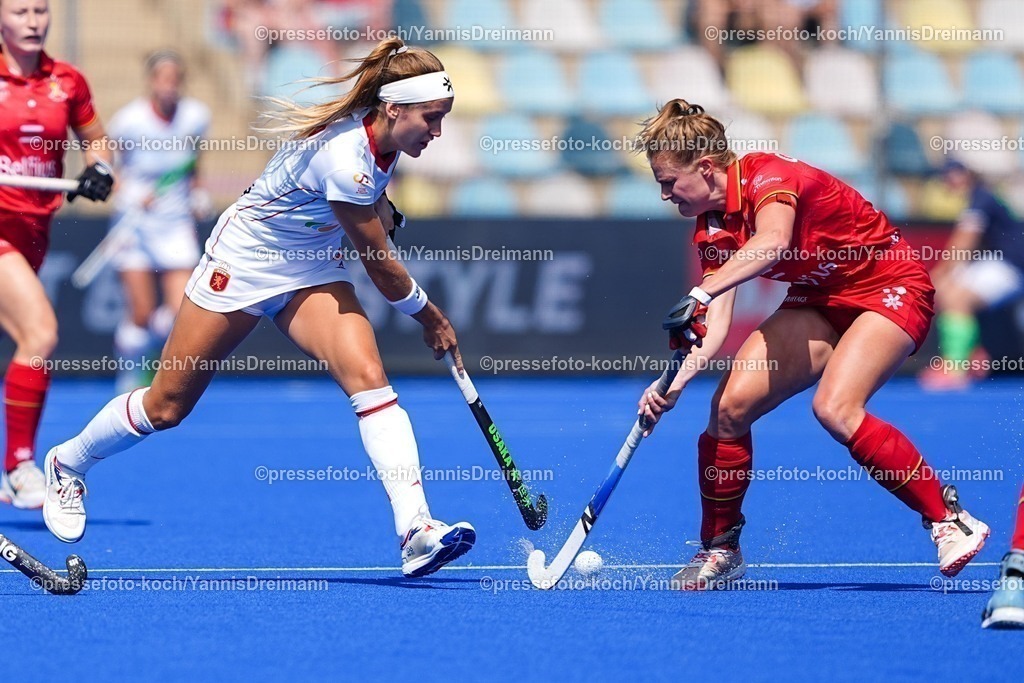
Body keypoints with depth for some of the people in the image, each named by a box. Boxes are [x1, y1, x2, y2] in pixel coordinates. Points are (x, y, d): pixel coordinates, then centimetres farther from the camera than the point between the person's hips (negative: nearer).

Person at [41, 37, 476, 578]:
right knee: (167, 406, 6)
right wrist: (430, 317, -8)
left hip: (312, 269, 7)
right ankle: (67, 464, 34)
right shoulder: (345, 158, -34)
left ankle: (416, 530, -29)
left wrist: (380, 207, 7)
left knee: (367, 374, -19)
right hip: (244, 262, -7)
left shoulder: (381, 138, -10)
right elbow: (381, 267, -21)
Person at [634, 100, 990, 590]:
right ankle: (719, 549, 8)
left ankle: (950, 520, -19)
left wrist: (700, 295, -54)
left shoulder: (768, 177, -24)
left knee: (835, 408, -29)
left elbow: (773, 242, -46)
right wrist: (675, 382, -23)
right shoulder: (713, 229, 0)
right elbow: (716, 324, -7)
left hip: (889, 290, -8)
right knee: (730, 404, -8)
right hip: (819, 305, 8)